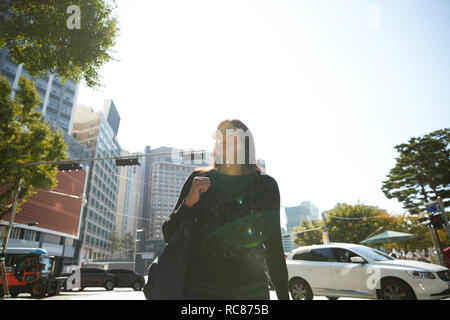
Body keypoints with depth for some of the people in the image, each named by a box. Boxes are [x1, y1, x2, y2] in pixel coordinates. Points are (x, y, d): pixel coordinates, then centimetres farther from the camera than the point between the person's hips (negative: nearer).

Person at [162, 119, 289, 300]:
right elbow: (169, 235, 3)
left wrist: (283, 295, 7)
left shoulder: (266, 185, 5)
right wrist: (189, 201, -14)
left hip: (252, 290, 1)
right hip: (202, 287, 0)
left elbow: (274, 247, 8)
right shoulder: (199, 179, 3)